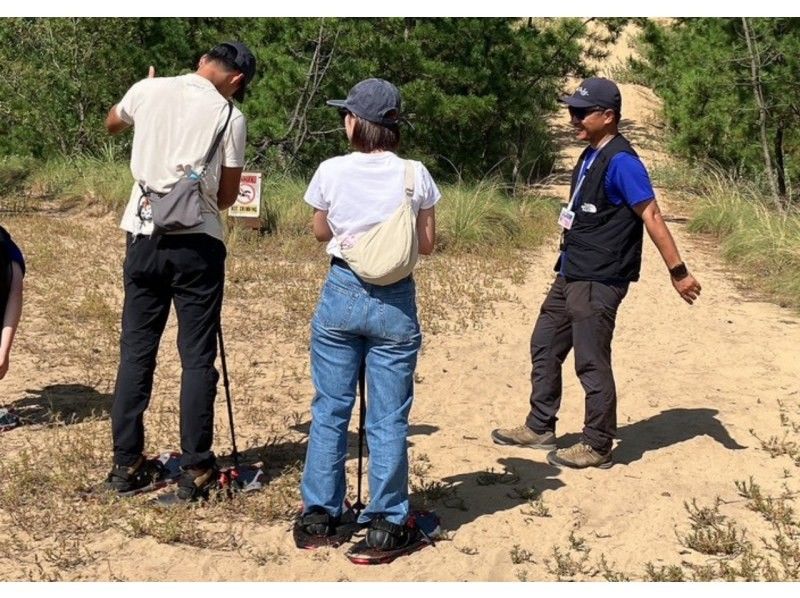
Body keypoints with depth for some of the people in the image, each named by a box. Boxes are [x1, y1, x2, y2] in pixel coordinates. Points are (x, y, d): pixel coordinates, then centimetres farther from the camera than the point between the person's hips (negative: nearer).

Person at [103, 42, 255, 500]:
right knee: (198, 359, 3)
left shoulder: (149, 90, 3)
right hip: (198, 244, -3)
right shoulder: (230, 117, -4)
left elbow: (112, 124, 26)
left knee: (136, 352, 10)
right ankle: (196, 471, 5)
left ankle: (128, 465, 14)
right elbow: (227, 196, 2)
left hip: (145, 236, 3)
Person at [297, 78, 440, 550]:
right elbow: (428, 244, 3)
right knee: (389, 418, 6)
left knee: (330, 409, 12)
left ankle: (320, 512, 20)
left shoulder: (331, 172, -5)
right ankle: (386, 521, 11)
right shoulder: (415, 175, -6)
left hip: (342, 293, 0)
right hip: (396, 301, 0)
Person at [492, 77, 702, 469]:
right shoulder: (590, 156, 12)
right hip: (570, 275, 10)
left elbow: (651, 217, -18)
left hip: (598, 282, -10)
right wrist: (569, 265, 20)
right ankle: (539, 428, 30)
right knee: (545, 346, 17)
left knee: (591, 362, -2)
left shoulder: (621, 162, -16)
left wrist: (677, 272, -20)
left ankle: (598, 447, 11)